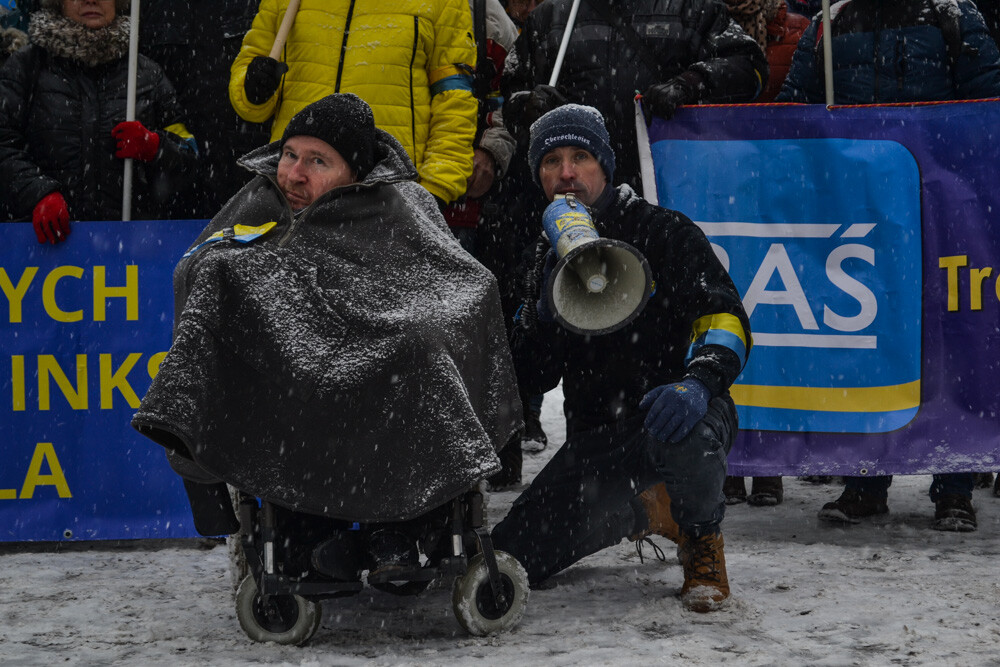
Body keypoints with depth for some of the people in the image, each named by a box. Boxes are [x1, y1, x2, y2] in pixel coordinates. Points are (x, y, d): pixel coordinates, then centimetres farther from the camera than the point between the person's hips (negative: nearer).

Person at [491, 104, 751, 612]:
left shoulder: (664, 232, -4)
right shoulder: (544, 255, 12)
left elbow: (727, 320, -17)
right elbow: (533, 376, 4)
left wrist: (698, 381, -37)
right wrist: (548, 300, -14)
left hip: (671, 412, -5)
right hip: (595, 433, 5)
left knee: (685, 436, -42)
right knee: (514, 554, -12)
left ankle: (702, 539, -7)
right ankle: (651, 512, 15)